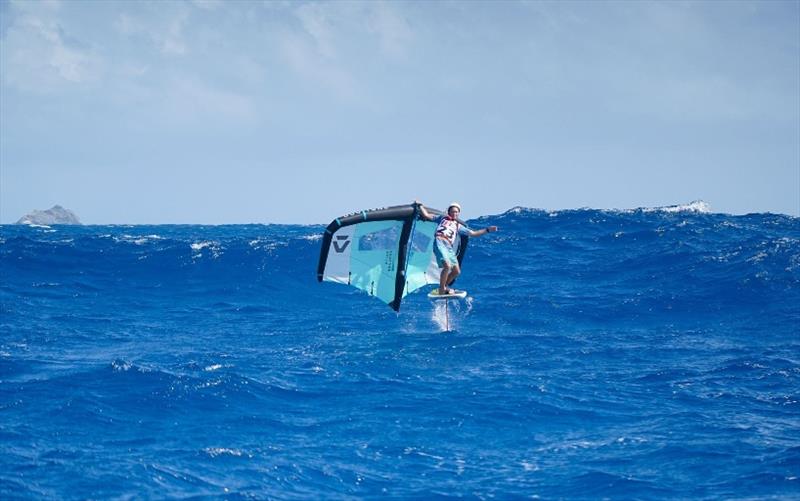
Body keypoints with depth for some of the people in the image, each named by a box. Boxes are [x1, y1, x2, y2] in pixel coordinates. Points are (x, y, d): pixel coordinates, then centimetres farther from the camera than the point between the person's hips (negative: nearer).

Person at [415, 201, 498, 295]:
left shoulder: (458, 226, 28)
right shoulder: (442, 219, 24)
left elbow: (473, 233, 26)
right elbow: (426, 215, 24)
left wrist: (487, 230, 21)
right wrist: (420, 205, 20)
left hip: (450, 248, 5)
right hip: (440, 243, -5)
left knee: (456, 271, 1)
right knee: (447, 265, -24)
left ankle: (444, 286, 24)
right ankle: (441, 291, -14)